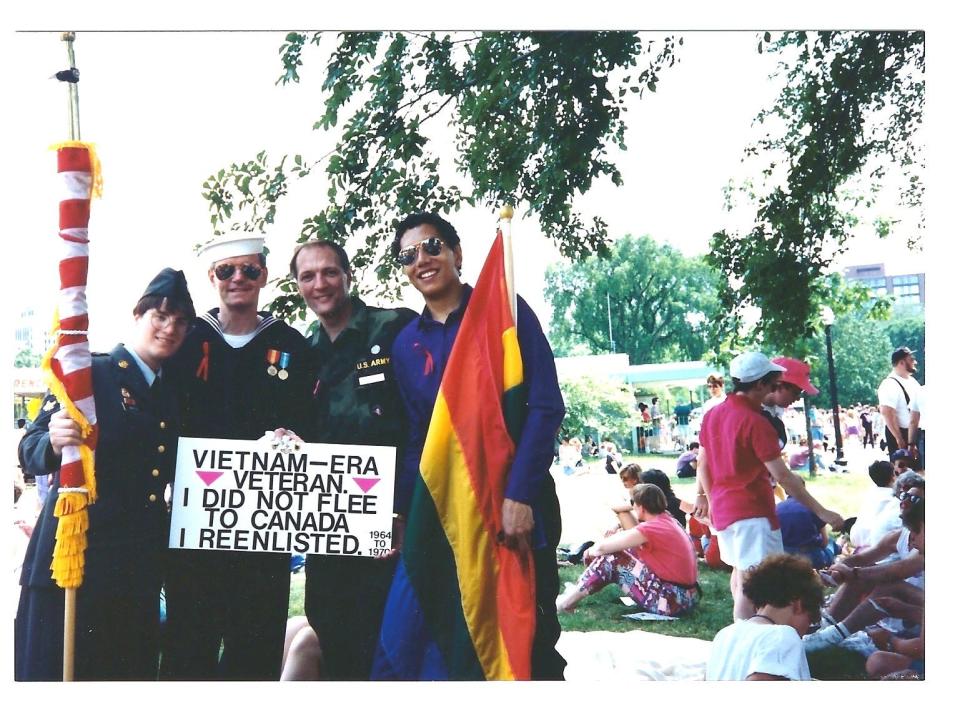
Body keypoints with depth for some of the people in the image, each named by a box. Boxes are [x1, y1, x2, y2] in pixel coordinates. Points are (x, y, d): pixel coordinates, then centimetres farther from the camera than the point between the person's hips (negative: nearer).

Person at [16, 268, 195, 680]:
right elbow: (30, 452, -9)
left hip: (138, 570, 6)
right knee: (53, 672, 0)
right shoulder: (90, 373, -3)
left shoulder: (171, 394, 16)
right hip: (74, 554, -5)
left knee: (131, 673, 10)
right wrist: (54, 443, -29)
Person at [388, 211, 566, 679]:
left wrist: (519, 496, -19)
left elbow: (546, 406, -11)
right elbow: (416, 439, 13)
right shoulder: (406, 343, 10)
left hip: (517, 507, -4)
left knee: (531, 638, 3)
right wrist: (401, 514, 3)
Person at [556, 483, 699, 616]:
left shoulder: (651, 528, -18)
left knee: (611, 559, -6)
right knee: (627, 552, 16)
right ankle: (582, 586, 24)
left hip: (671, 601, -9)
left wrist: (590, 552, 6)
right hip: (686, 596, 9)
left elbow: (602, 547, -15)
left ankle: (566, 603, 4)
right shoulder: (666, 519, 9)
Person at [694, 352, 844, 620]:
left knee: (739, 573, 25)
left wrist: (704, 497, 27)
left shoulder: (713, 415, 5)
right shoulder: (756, 423, -18)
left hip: (722, 509, 9)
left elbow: (703, 464, 14)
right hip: (752, 512, -9)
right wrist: (821, 512, -17)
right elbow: (781, 476, -21)